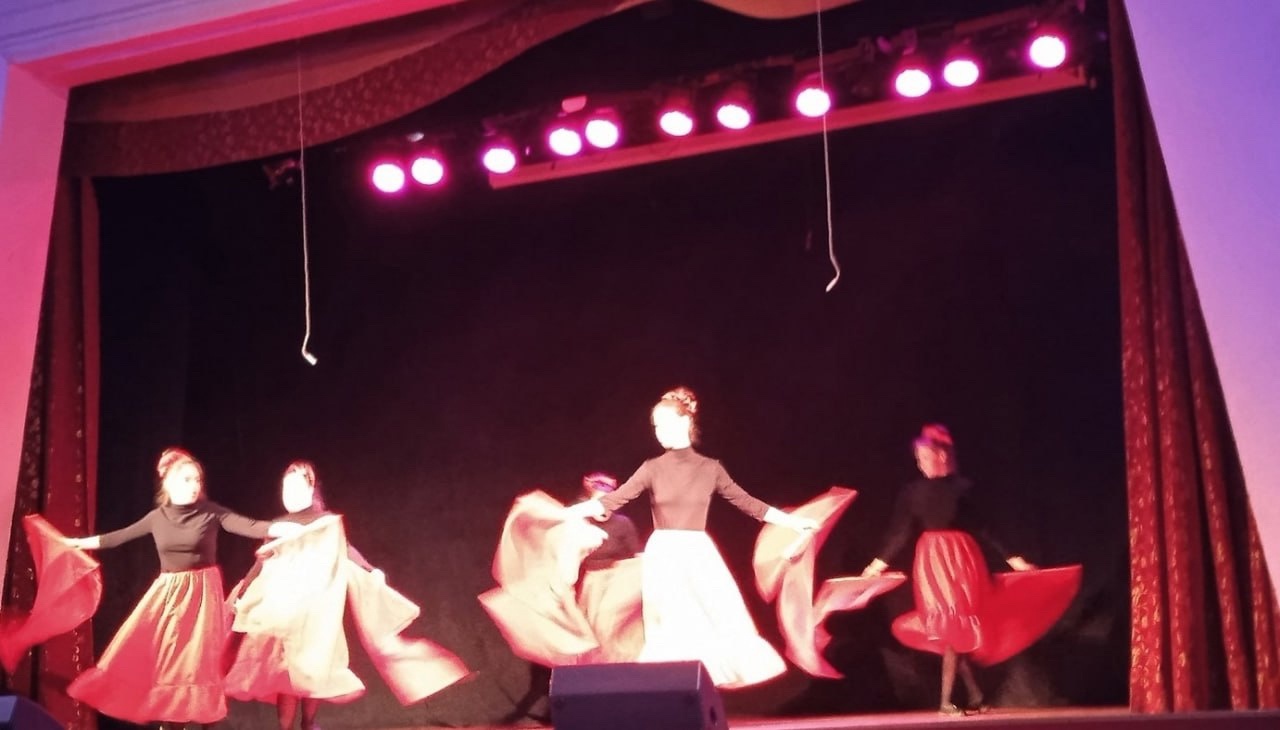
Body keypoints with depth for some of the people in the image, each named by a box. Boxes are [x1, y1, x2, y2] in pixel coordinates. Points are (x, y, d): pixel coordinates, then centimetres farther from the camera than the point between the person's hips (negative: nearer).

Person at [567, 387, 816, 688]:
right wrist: (565, 512, -17)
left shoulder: (710, 468, 3)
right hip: (664, 557, -1)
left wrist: (793, 522, 9)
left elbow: (746, 502, 9)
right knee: (673, 629, -2)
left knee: (722, 620, -3)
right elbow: (612, 500, -4)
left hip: (699, 555, 1)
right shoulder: (653, 468, 1)